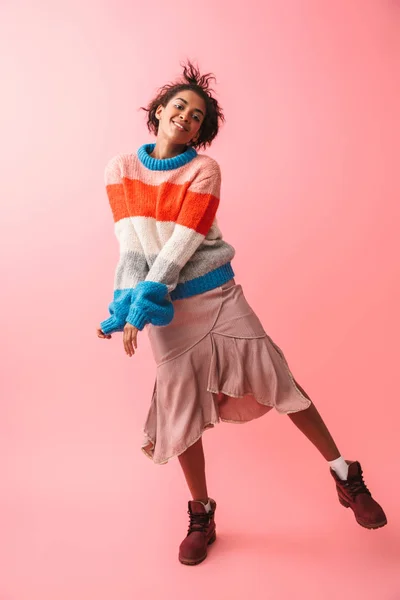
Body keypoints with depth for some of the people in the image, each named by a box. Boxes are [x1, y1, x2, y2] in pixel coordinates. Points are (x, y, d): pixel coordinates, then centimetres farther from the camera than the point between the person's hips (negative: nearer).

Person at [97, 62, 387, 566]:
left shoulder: (204, 169, -5)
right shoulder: (121, 168, 2)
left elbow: (181, 244, -15)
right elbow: (128, 241, -7)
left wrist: (140, 305, -21)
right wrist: (129, 307, -19)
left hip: (219, 297, -1)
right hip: (167, 312, 2)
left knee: (278, 380, 2)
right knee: (182, 408, 7)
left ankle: (344, 474, 20)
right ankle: (201, 515, 26)